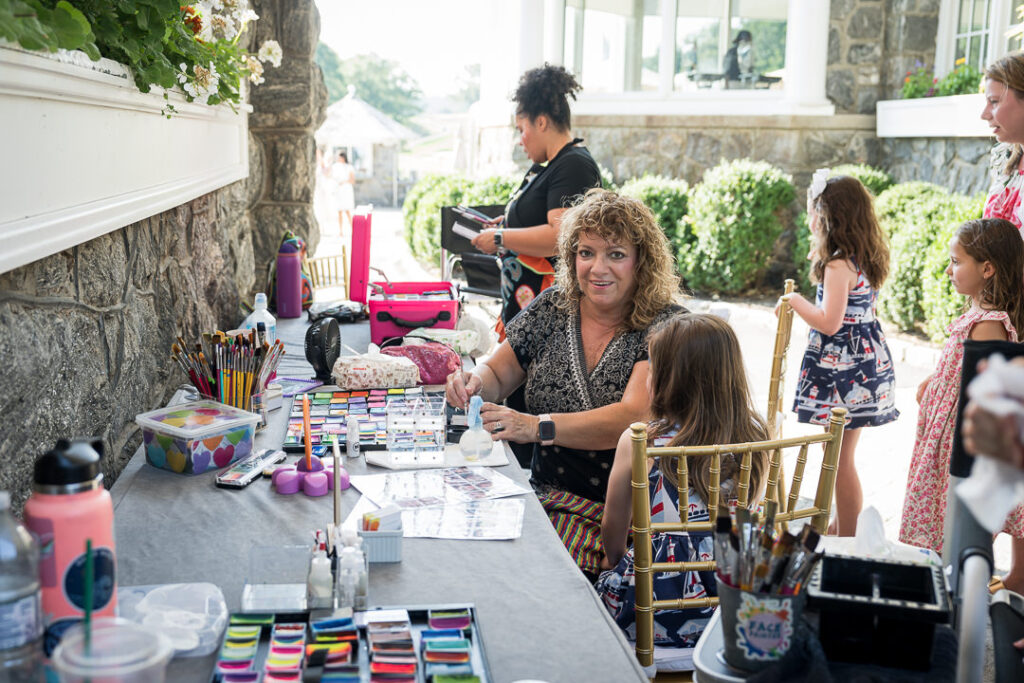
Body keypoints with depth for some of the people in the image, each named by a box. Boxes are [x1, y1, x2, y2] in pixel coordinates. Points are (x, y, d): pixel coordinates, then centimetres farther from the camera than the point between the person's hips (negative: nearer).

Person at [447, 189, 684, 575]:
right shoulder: (553, 307, 7)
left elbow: (633, 418, -21)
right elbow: (496, 373, 16)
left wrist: (539, 427, -32)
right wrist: (473, 383, -9)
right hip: (548, 495, 5)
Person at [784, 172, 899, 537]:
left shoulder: (839, 265, -20)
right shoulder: (865, 258, 8)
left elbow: (829, 322, -25)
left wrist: (796, 300, -9)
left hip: (842, 370, -10)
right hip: (865, 363, 10)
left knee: (840, 458, 0)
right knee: (840, 453, 21)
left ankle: (846, 540, 9)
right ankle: (844, 525, 33)